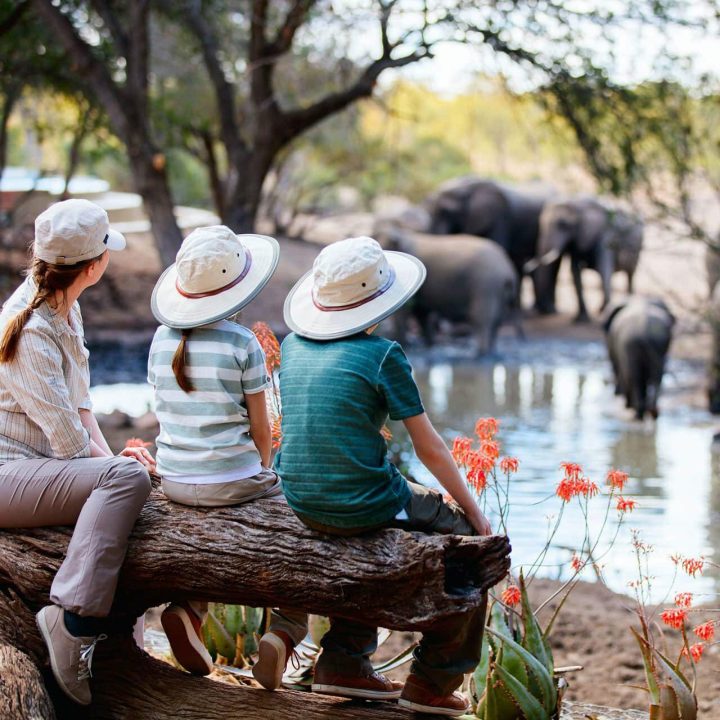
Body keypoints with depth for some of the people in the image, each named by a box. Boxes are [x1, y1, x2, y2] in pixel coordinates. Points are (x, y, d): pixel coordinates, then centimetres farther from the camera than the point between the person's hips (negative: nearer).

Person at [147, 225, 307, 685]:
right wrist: (264, 474, 14)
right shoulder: (242, 343, -11)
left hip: (175, 483, 6)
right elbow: (260, 428, -5)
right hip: (233, 482, -5)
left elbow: (168, 413, 12)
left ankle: (188, 608, 10)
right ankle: (285, 633, -5)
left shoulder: (162, 340, 4)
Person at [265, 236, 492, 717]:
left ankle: (344, 662, 32)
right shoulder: (382, 355, -12)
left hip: (302, 504, 7)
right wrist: (475, 512, 4)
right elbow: (430, 448, -7)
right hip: (364, 505, -7)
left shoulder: (294, 347, 6)